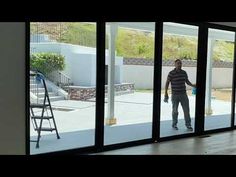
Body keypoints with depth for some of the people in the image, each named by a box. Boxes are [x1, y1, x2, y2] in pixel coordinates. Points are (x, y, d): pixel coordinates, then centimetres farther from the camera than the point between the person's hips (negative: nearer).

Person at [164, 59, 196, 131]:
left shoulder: (184, 72, 4)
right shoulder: (171, 73, -9)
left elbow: (187, 81, 16)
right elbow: (167, 83, -6)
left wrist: (193, 85, -2)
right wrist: (166, 93, -12)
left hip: (183, 94, 3)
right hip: (175, 95, -3)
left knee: (186, 109, 0)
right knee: (175, 110, 6)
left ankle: (188, 124, 9)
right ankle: (174, 124, 22)